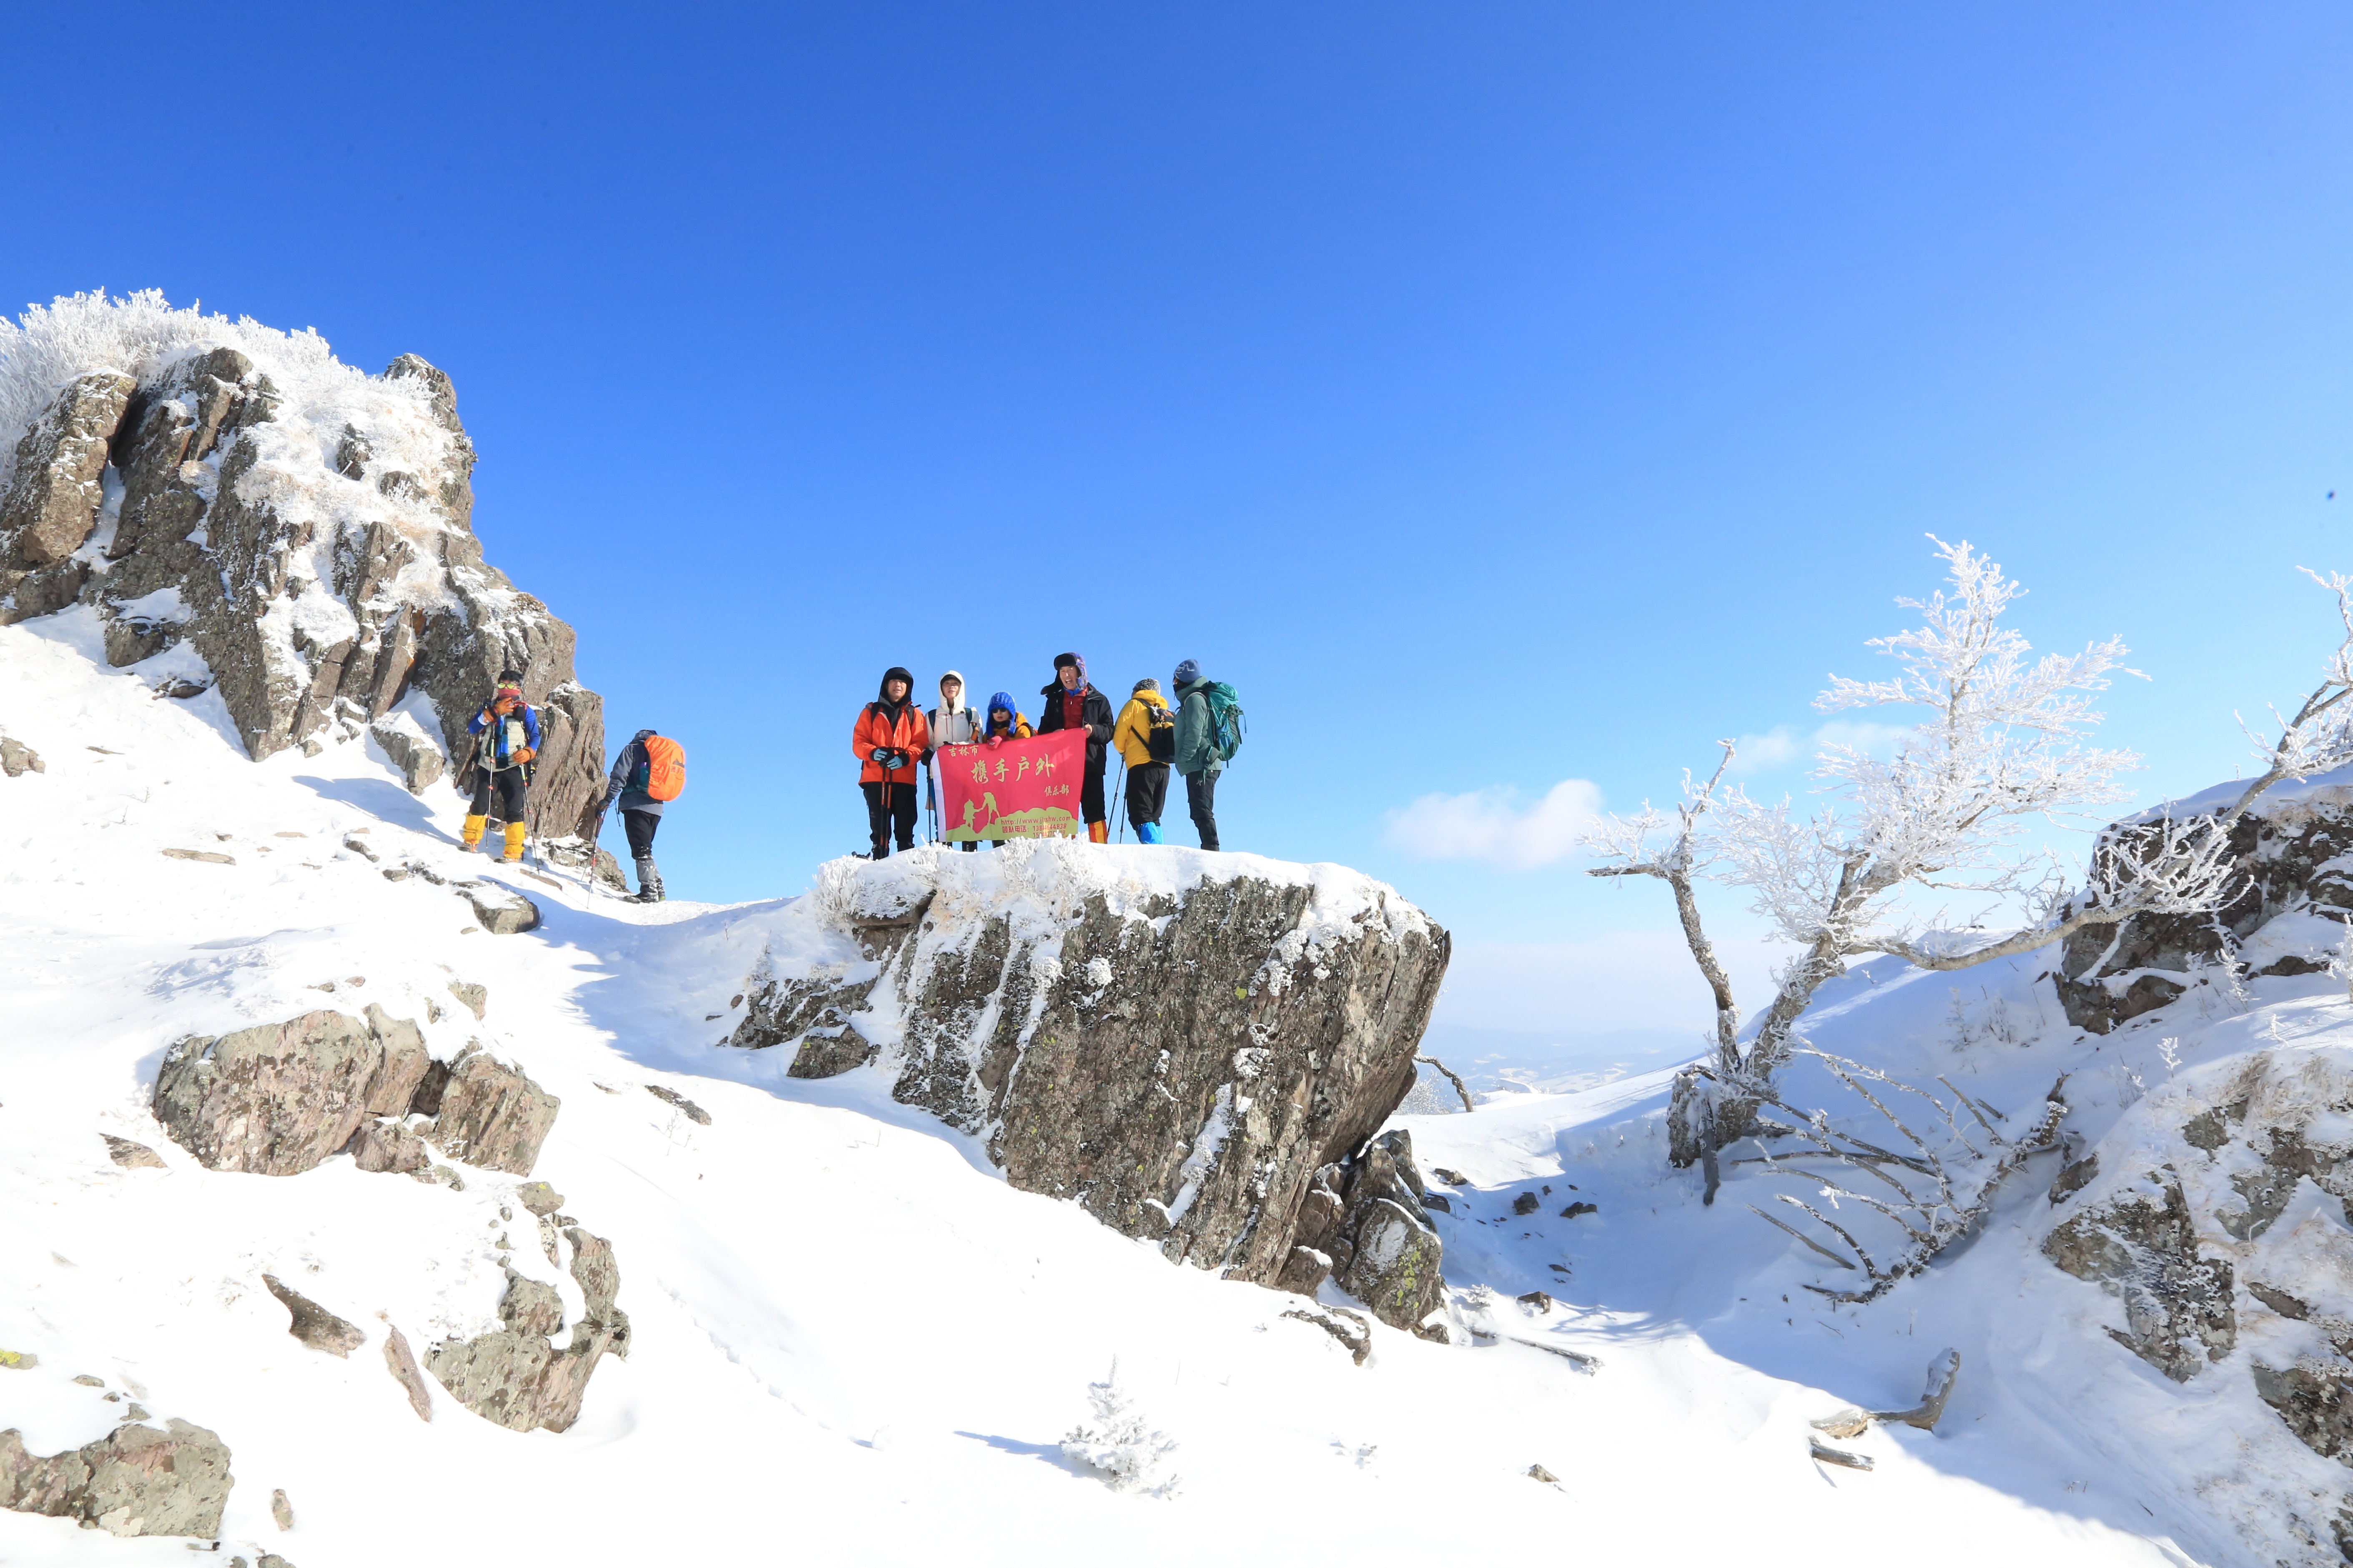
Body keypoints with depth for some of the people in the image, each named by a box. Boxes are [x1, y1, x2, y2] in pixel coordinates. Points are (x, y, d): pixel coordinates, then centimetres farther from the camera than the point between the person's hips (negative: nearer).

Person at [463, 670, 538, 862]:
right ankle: (470, 842, 17)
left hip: (513, 768, -2)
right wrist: (494, 712, -12)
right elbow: (471, 728, -2)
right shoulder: (489, 707, 11)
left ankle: (513, 853, -5)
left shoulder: (526, 711, 6)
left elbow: (535, 736, 3)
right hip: (487, 766, 2)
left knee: (514, 810, -7)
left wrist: (528, 753, -17)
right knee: (480, 805, -2)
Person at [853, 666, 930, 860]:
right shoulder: (871, 711, 15)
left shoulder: (914, 714, 16)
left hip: (905, 779, 0)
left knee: (906, 829, -3)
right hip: (875, 778, 0)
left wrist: (905, 758, -16)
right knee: (879, 828, -1)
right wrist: (873, 753, -15)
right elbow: (858, 742, 7)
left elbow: (920, 743, 4)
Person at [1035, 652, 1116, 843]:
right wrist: (1053, 735, -3)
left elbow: (1109, 731, 5)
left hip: (1090, 764, -3)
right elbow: (1043, 730, 20)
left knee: (1094, 812, -7)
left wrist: (1094, 731, -16)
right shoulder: (1054, 699, 19)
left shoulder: (1098, 700, 10)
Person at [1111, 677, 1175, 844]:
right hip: (1163, 767, 6)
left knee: (1141, 816, -9)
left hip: (1142, 765, -6)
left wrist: (1124, 752, 17)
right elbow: (1175, 741, 14)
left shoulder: (1135, 705, 6)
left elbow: (1119, 735, -1)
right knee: (1154, 817, 13)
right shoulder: (1167, 713, 22)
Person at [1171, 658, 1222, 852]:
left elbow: (1194, 733, -18)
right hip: (1206, 765, 11)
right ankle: (1210, 852, 12)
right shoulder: (1198, 698, 23)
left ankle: (1211, 850, -17)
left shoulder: (1194, 699, -8)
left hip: (1199, 765, -11)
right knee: (1201, 813, 11)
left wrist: (1185, 759, -16)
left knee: (1202, 812, -13)